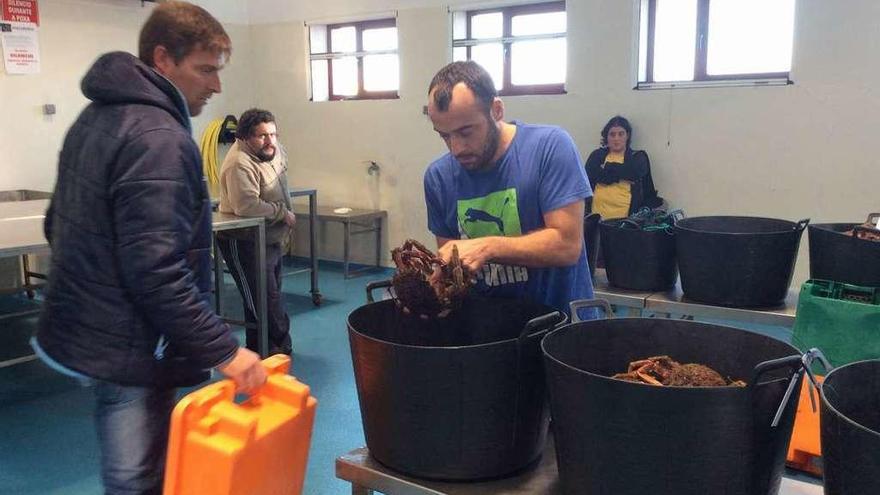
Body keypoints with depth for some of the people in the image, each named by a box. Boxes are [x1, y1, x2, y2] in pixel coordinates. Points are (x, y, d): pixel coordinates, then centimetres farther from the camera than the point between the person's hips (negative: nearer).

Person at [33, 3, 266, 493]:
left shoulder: (96, 118, 11)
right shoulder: (158, 138, -21)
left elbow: (60, 226, 20)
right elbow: (156, 272, -28)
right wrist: (224, 349, -23)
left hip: (82, 332, 10)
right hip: (129, 351, -10)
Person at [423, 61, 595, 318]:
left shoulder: (551, 146, -13)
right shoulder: (438, 176, -1)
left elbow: (567, 244, -16)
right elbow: (448, 258, 6)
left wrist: (487, 247, -26)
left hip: (560, 316, -4)